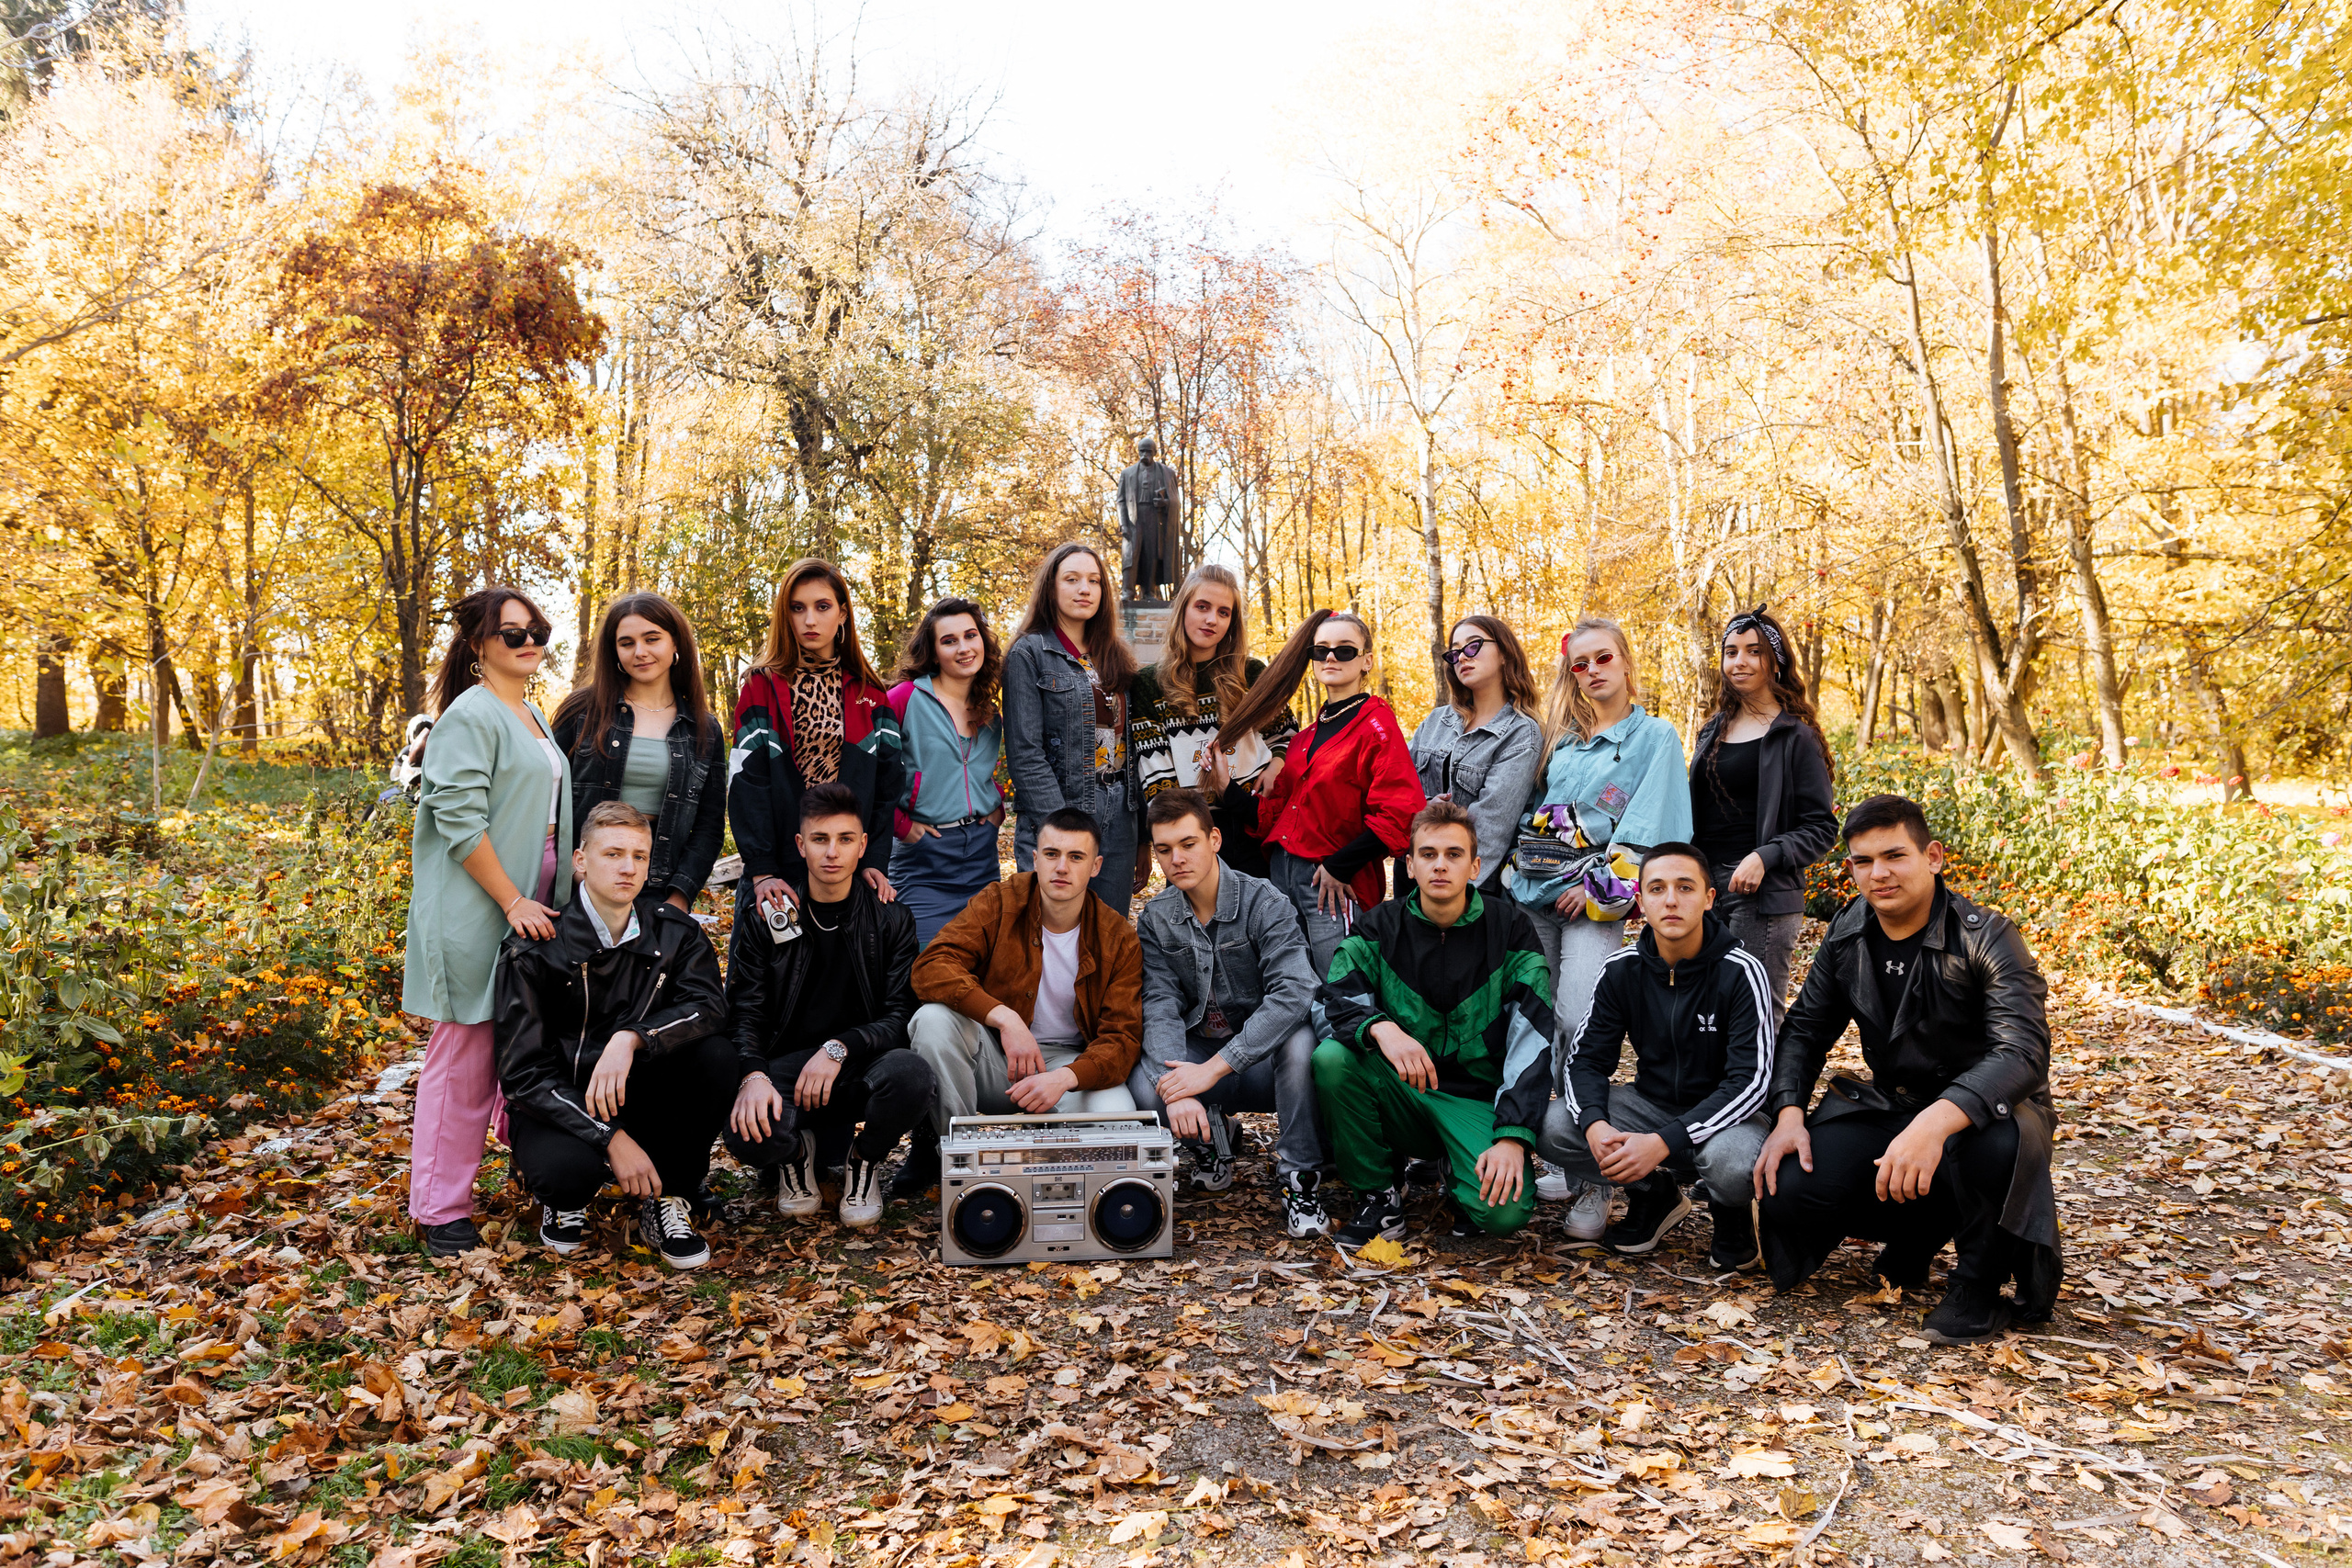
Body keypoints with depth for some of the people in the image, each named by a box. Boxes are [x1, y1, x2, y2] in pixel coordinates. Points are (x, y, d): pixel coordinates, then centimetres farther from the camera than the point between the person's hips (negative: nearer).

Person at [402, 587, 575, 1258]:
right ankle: (442, 1209, 7)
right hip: (478, 910, -8)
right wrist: (512, 901, -17)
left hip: (532, 903, 8)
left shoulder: (533, 716, 17)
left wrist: (558, 884, 15)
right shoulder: (472, 715, -10)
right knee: (466, 1052, -3)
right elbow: (459, 821, -17)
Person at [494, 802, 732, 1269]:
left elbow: (709, 1006, -20)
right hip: (561, 1106, -3)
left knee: (716, 1056, -25)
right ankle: (565, 1198, 5)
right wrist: (612, 1139, -26)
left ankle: (666, 1199, -6)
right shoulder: (536, 947, -14)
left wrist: (631, 1038, -38)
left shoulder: (673, 930, -4)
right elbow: (523, 1072, -16)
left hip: (639, 1098, 3)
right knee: (565, 1167, -36)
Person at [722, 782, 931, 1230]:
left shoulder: (891, 919, 4)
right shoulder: (764, 920, 5)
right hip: (786, 1066, 0)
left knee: (910, 1074, -35)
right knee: (744, 1130, -33)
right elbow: (744, 1013, -1)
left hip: (861, 1068, 0)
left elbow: (901, 1014, -3)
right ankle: (796, 1152, 8)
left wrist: (840, 1047, -21)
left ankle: (865, 1160, 1)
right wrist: (753, 1075, -22)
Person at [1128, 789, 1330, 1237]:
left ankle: (1298, 1174, -15)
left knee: (1300, 1041, -36)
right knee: (1144, 1086, -28)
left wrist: (1212, 1068, -34)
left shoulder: (1264, 903, -14)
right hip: (1199, 1053, 3)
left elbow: (1293, 993, -28)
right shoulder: (1155, 919, 0)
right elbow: (1160, 1007, -11)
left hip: (1263, 1056, -2)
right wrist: (1176, 1088, -31)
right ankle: (1210, 1137, 5)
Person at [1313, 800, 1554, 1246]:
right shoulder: (1381, 926, 0)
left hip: (1477, 1100, -2)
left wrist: (1513, 1138, -22)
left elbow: (1532, 1040, -11)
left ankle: (1463, 1169, 10)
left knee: (1504, 1211, -28)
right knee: (1332, 1057, -28)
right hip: (1400, 1090, 2)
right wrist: (1381, 1029, -36)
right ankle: (1379, 1193, -6)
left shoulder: (1509, 928, -4)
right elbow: (1336, 1002, -12)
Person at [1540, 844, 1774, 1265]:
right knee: (1554, 1128, -21)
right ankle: (1655, 1195, 6)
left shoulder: (1740, 971, -18)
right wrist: (1594, 1123, -29)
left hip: (1723, 1111, -3)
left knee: (1732, 1165, -38)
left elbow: (1750, 1080, -22)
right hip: (1651, 1101, 4)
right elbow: (1585, 1057, -5)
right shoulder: (1621, 969, -6)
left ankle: (1731, 1213, 2)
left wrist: (1664, 1142, -34)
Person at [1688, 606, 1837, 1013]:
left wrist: (1765, 857, -19)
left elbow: (1822, 829, -5)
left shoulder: (1796, 737, -2)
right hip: (1704, 884, 6)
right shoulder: (1714, 730, 17)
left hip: (1763, 893, -6)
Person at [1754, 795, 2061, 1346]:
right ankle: (1919, 1230, 12)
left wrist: (1936, 1123, -48)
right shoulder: (1848, 934, 0)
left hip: (1982, 1109, -4)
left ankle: (1980, 1284, -11)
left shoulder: (1986, 940, -18)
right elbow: (1804, 1028, 9)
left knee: (1992, 1143, -42)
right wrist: (1789, 1113, -10)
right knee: (1790, 1193, -20)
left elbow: (2024, 1051, -32)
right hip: (1890, 1108, 5)